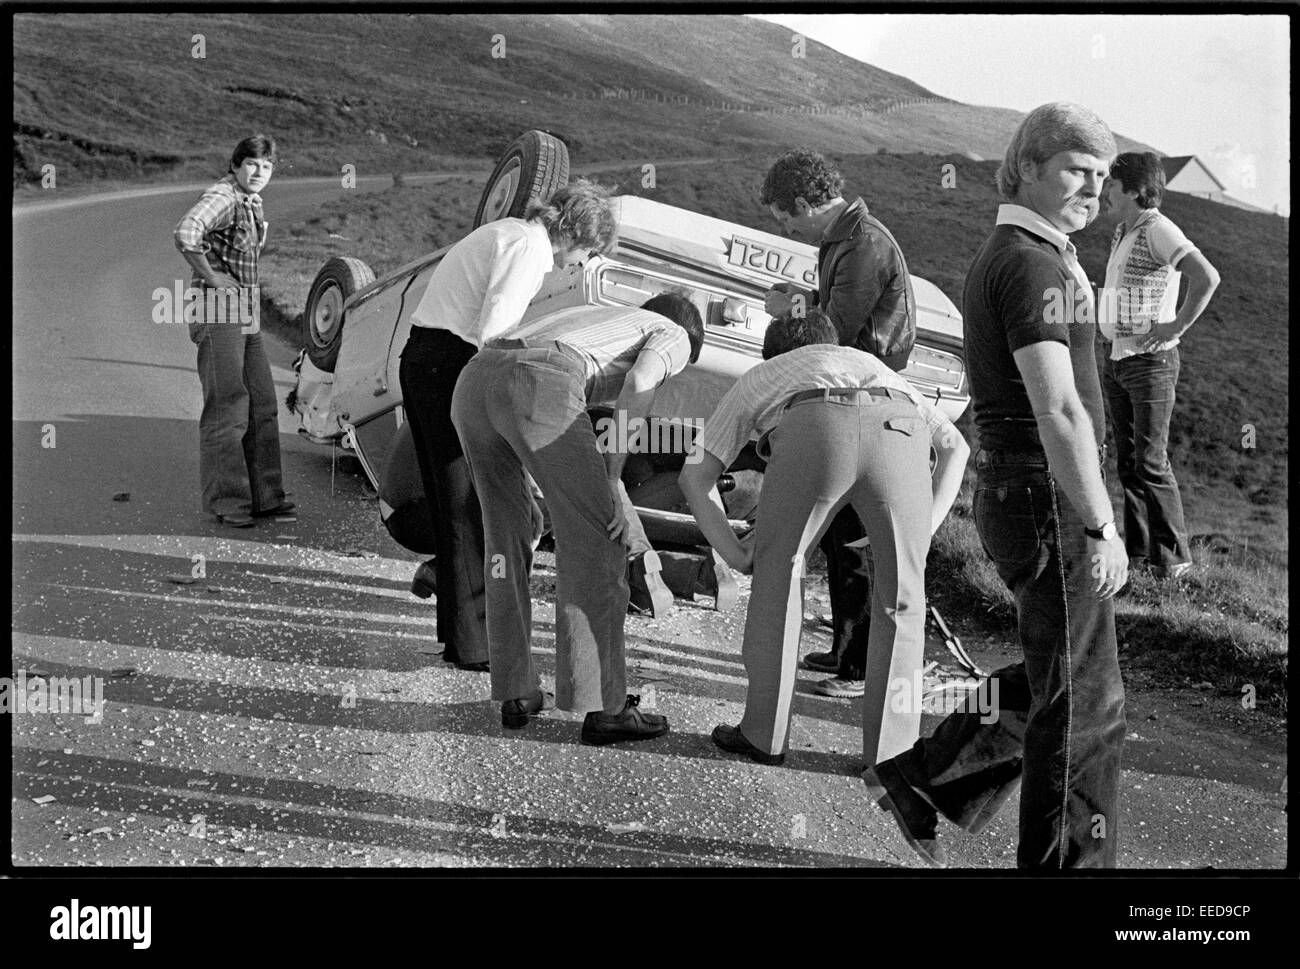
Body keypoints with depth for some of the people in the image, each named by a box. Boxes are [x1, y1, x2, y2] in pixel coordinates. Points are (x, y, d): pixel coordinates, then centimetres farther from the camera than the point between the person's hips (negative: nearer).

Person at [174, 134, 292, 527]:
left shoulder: (252, 202, 14)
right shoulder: (222, 197, -14)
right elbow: (185, 232, -32)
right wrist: (210, 276, -22)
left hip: (247, 316, 9)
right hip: (217, 313, -9)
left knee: (262, 405, 9)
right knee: (226, 407, -6)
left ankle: (263, 496, 17)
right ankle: (226, 502, 1)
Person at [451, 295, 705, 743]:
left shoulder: (588, 317, 43)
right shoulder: (674, 336, 24)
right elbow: (638, 382, -1)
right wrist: (612, 483, 0)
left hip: (472, 382, 7)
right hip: (537, 387, -7)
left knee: (507, 536, 20)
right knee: (596, 543, 3)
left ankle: (516, 693, 23)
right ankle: (603, 706, 4)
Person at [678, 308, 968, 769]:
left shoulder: (757, 378, 42)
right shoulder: (875, 365, 48)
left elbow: (695, 475, 30)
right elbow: (955, 444, 36)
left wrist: (734, 553, 30)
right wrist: (925, 529, 32)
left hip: (815, 434, -1)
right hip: (897, 432, 2)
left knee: (778, 572, 21)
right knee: (899, 598, 19)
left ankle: (764, 733, 26)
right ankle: (890, 748, 21)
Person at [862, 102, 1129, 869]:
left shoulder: (1006, 256, 16)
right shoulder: (1033, 262, -16)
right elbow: (1059, 410, -24)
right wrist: (1101, 527, -22)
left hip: (1020, 493, 10)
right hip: (1049, 499, -10)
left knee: (1054, 686, 20)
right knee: (1084, 705, 2)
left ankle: (921, 777, 25)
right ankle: (1068, 860, 15)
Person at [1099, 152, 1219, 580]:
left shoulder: (1158, 230, -15)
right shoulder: (1122, 232, 13)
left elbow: (1207, 276, -30)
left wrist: (1176, 326, -23)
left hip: (1150, 360, -9)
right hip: (1116, 359, 9)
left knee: (1151, 461, -7)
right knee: (1127, 461, 12)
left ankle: (1173, 555, 3)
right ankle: (1137, 548, 20)